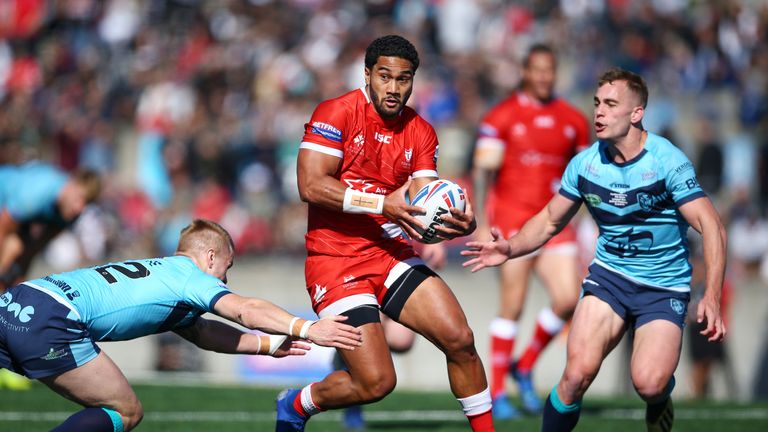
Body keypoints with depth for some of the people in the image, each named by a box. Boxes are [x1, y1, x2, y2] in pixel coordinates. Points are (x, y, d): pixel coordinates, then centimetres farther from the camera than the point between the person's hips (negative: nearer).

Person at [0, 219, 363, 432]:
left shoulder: (160, 273, 33)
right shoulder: (190, 276, 7)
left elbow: (202, 333, 39)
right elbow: (245, 310, -8)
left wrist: (269, 345, 40)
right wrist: (306, 329, -12)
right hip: (51, 318, -9)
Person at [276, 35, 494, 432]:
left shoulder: (420, 133, 8)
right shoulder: (336, 113, -9)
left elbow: (423, 206, 0)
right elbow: (310, 185, -18)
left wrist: (459, 223, -23)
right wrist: (383, 203, -25)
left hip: (393, 255, 6)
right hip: (336, 261, -6)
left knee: (460, 340, -9)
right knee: (376, 382, -12)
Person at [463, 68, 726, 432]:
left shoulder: (668, 162, -16)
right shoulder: (585, 163, -2)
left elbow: (711, 227, -19)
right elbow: (550, 220, 10)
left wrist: (712, 297, -30)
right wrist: (511, 249, -10)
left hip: (664, 287, -3)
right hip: (609, 275, 3)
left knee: (648, 384, -22)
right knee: (577, 374, -19)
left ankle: (660, 398, 16)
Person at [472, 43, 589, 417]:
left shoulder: (573, 120, 11)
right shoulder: (501, 116, -3)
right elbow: (483, 171, -6)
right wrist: (482, 225, -13)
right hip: (512, 220, -4)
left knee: (567, 299, -7)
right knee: (512, 306, -5)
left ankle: (525, 367, 15)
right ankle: (495, 393, 4)